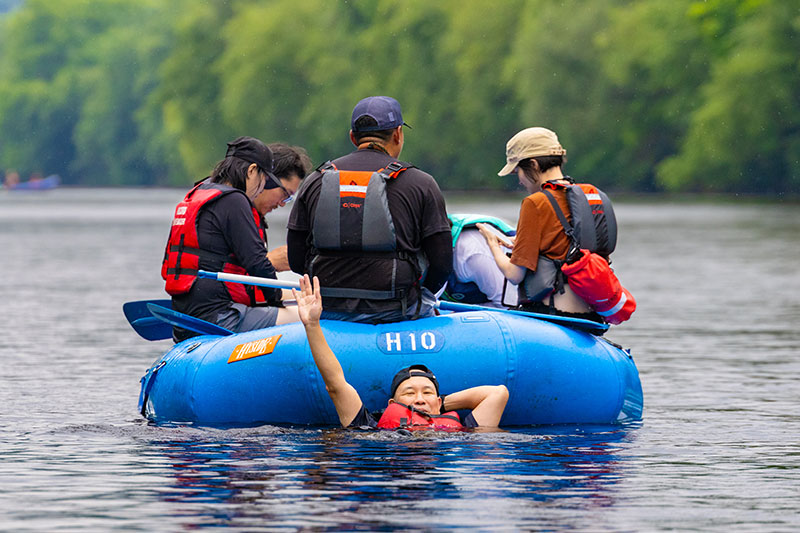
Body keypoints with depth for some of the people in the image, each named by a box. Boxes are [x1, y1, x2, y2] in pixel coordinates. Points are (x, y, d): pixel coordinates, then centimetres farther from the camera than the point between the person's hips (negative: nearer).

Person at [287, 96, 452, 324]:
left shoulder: (315, 182, 7)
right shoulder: (420, 184, -2)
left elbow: (296, 260, 6)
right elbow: (442, 263, -3)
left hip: (328, 312, 4)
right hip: (394, 311, -4)